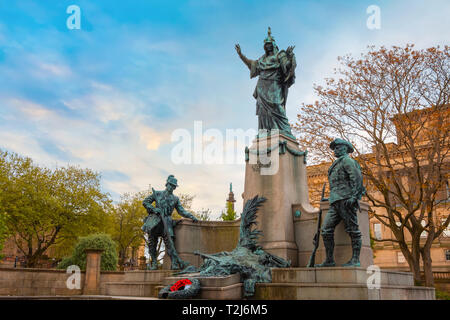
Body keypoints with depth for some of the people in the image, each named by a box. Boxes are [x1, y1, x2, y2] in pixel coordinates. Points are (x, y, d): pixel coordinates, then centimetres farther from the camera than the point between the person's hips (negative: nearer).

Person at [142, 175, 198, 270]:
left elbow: (182, 211, 13)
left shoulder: (175, 199, 16)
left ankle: (174, 263, -19)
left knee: (169, 242, -13)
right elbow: (145, 202, 12)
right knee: (152, 243, 1)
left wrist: (192, 216, 0)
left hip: (166, 222, 0)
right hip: (155, 220, 0)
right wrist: (153, 209, -4)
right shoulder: (157, 194, 11)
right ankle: (154, 263, 10)